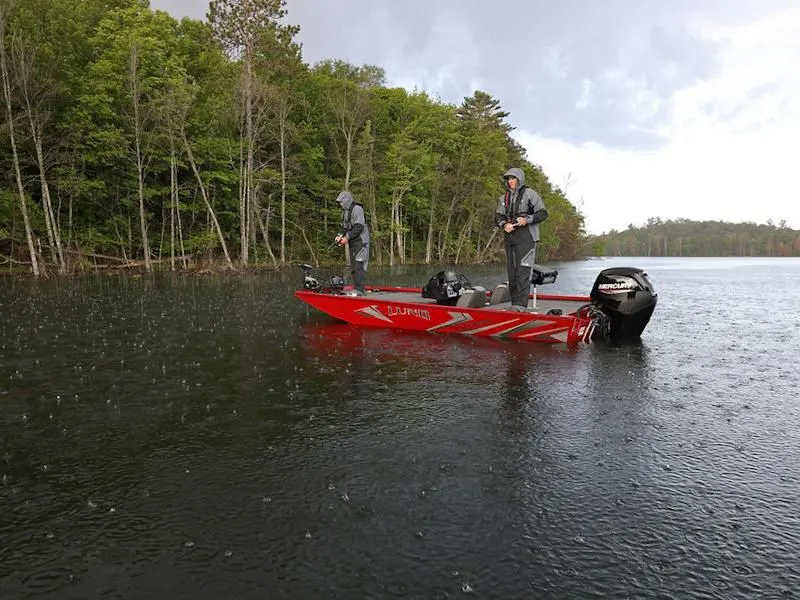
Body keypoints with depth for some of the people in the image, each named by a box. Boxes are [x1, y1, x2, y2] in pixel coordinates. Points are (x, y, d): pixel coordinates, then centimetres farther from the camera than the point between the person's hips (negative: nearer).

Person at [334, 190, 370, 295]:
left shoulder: (357, 209, -12)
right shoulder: (345, 211, 17)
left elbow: (359, 227, -20)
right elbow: (344, 226, 20)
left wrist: (347, 237, -19)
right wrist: (340, 235, 0)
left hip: (361, 241, -10)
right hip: (352, 243, 10)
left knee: (359, 265, -14)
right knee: (353, 267, 11)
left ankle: (360, 290, -14)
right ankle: (357, 288, 18)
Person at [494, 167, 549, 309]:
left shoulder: (530, 193, -1)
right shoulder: (504, 198, 17)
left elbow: (543, 213, -2)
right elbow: (498, 216, 12)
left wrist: (527, 219, -17)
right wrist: (504, 224, -9)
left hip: (526, 237, -6)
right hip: (510, 237, 6)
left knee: (522, 271, -14)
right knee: (511, 272, 8)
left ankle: (520, 305, -17)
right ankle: (514, 303, 15)